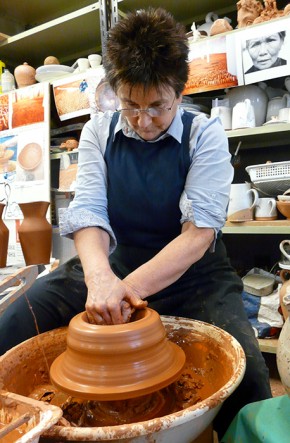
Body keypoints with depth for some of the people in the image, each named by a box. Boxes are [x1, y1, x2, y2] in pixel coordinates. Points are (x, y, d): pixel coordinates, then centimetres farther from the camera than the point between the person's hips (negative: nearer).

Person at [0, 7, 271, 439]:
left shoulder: (205, 135, -9)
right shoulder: (99, 131, -1)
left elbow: (199, 233, -19)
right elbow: (88, 212, -11)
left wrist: (131, 286, -32)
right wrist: (99, 274, -33)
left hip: (191, 274, -1)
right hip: (115, 262, 3)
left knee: (245, 372, -24)